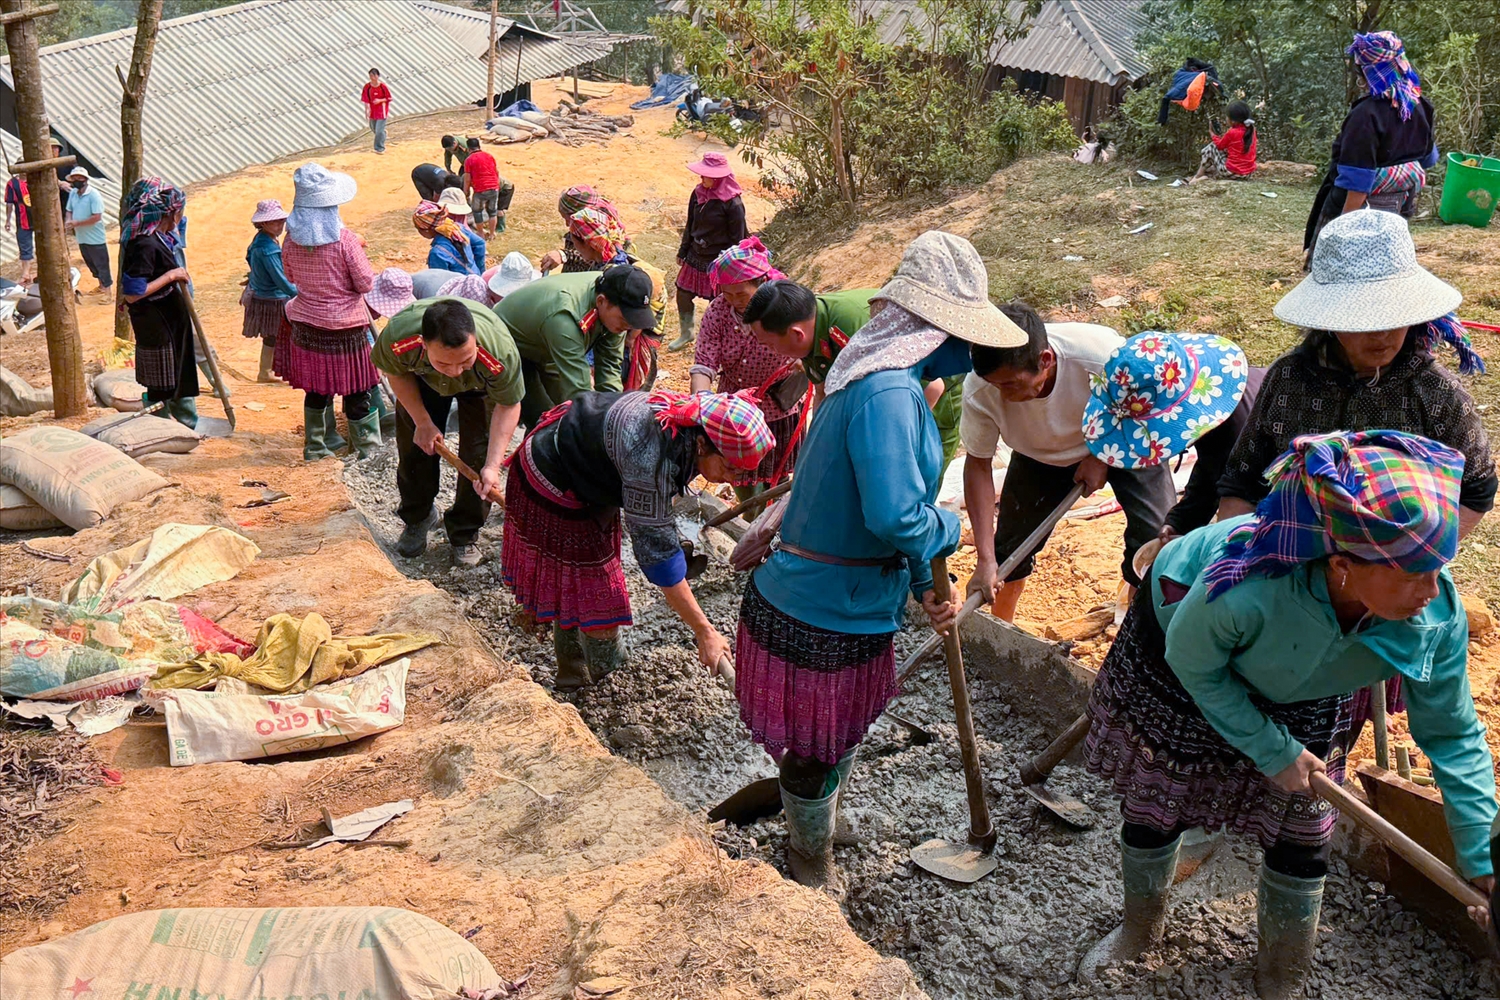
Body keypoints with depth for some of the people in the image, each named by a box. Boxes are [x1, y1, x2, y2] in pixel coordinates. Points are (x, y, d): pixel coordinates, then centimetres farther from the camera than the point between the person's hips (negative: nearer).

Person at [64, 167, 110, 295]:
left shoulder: (93, 194, -18)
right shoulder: (73, 193, 3)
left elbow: (97, 217, -23)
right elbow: (69, 211, 15)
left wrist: (77, 223, -20)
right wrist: (69, 221, -8)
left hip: (95, 238, -8)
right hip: (81, 237, 8)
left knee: (101, 264, 3)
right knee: (90, 263, 19)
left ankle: (107, 288, 13)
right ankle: (101, 284, 35)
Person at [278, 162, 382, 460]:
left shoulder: (292, 239, -5)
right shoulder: (344, 239, -20)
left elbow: (291, 276, 11)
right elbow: (366, 283, -15)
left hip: (306, 323, 5)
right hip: (345, 326, -4)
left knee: (316, 387, 16)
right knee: (356, 389, 8)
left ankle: (316, 444, 26)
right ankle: (368, 446, 18)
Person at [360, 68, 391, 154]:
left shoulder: (383, 86, -15)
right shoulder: (367, 87, -7)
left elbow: (388, 98, -8)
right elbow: (366, 99, -5)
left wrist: (380, 100, -24)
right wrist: (367, 110, -15)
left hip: (382, 111, -4)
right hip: (372, 110, 4)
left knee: (379, 130, -9)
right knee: (373, 128, 19)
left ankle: (379, 148, 5)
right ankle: (383, 133, 52)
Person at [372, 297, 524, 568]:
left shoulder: (500, 352, -47)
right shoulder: (396, 336, -42)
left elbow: (508, 406, -27)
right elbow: (396, 373, -15)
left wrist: (493, 466, -34)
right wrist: (423, 421, -16)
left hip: (481, 387, -1)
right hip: (423, 380, 2)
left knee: (478, 456, -7)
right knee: (417, 445, 6)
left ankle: (464, 535, 15)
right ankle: (417, 519, 32)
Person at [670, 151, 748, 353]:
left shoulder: (732, 203, -19)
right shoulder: (698, 194, 0)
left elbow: (737, 238, -13)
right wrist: (682, 251, 15)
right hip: (695, 257, 7)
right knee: (683, 295, 12)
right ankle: (686, 334, 33)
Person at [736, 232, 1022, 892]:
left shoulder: (885, 379, 8)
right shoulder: (888, 393, -27)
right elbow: (896, 516, -34)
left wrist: (923, 584, 9)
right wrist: (948, 529, -13)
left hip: (845, 601, 10)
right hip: (826, 613, -10)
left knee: (836, 735, 28)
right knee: (819, 745, 14)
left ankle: (810, 834, 50)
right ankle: (812, 866, 37)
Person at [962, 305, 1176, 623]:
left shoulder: (1101, 355, -41)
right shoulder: (979, 391, -34)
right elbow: (978, 464, -20)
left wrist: (1102, 457, -20)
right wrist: (985, 560, -24)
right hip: (1039, 455, 2)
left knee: (1156, 534, -13)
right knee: (1010, 545, 1)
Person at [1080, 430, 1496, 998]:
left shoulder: (1438, 615, -33)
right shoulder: (1247, 585, -47)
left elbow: (1452, 736, -17)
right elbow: (1192, 663, -25)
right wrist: (1272, 751, -20)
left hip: (1301, 702, 3)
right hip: (1174, 678, -3)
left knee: (1301, 837, 6)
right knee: (1152, 814, 12)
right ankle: (1140, 930, 46)